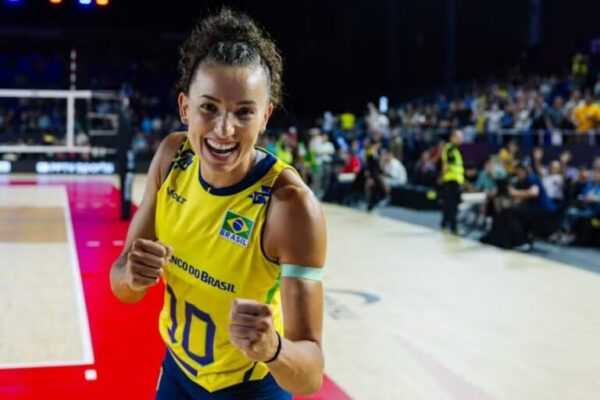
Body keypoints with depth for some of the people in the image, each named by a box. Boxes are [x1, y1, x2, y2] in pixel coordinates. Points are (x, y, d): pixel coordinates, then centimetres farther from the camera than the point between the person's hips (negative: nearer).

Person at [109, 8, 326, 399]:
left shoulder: (292, 205, -30)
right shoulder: (172, 156, -14)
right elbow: (123, 289, -8)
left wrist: (272, 349, -51)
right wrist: (132, 275, -29)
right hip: (177, 369, 5)